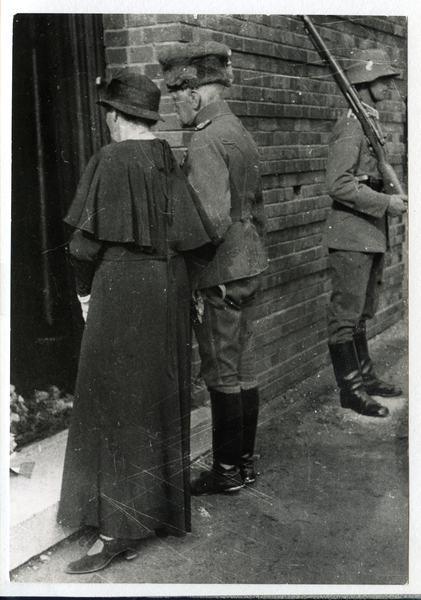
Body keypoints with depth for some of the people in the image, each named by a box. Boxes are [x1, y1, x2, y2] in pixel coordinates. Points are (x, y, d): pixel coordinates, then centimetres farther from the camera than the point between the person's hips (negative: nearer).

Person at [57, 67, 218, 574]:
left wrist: (85, 290, 0)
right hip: (169, 288, 7)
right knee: (160, 399, 16)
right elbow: (190, 236, 6)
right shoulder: (170, 162, 6)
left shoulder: (111, 161, -13)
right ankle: (162, 509, 28)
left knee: (115, 406, 1)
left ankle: (118, 531, 5)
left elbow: (87, 241, -13)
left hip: (122, 290, -7)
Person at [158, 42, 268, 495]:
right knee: (243, 369, 15)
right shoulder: (239, 132, 13)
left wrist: (194, 281, -15)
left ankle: (227, 470, 13)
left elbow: (214, 221, -24)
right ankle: (245, 461, 26)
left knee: (222, 376, 1)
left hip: (220, 274, -9)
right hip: (249, 267, 9)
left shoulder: (206, 142, -17)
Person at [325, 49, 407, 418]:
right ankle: (351, 390, 6)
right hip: (351, 237, -10)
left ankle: (365, 376, 28)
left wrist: (392, 200, 12)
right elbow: (338, 185, -22)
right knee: (346, 315, -1)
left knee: (362, 314, 17)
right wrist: (385, 203, -20)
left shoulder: (373, 123, 16)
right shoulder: (351, 126, -14)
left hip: (372, 235, 10)